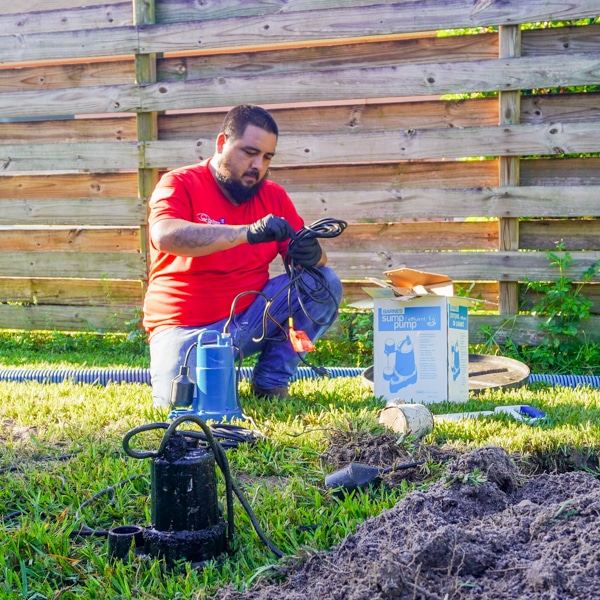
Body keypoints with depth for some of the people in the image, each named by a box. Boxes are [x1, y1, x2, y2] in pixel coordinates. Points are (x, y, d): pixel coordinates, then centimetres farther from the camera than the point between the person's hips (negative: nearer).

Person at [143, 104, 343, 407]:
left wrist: (312, 255, -23)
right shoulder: (181, 184, -9)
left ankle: (271, 381, -1)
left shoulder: (273, 195, 6)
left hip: (250, 317, 5)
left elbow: (306, 257, 4)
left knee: (324, 283, -11)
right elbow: (165, 235, -30)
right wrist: (248, 232, -38)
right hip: (188, 327, -4)